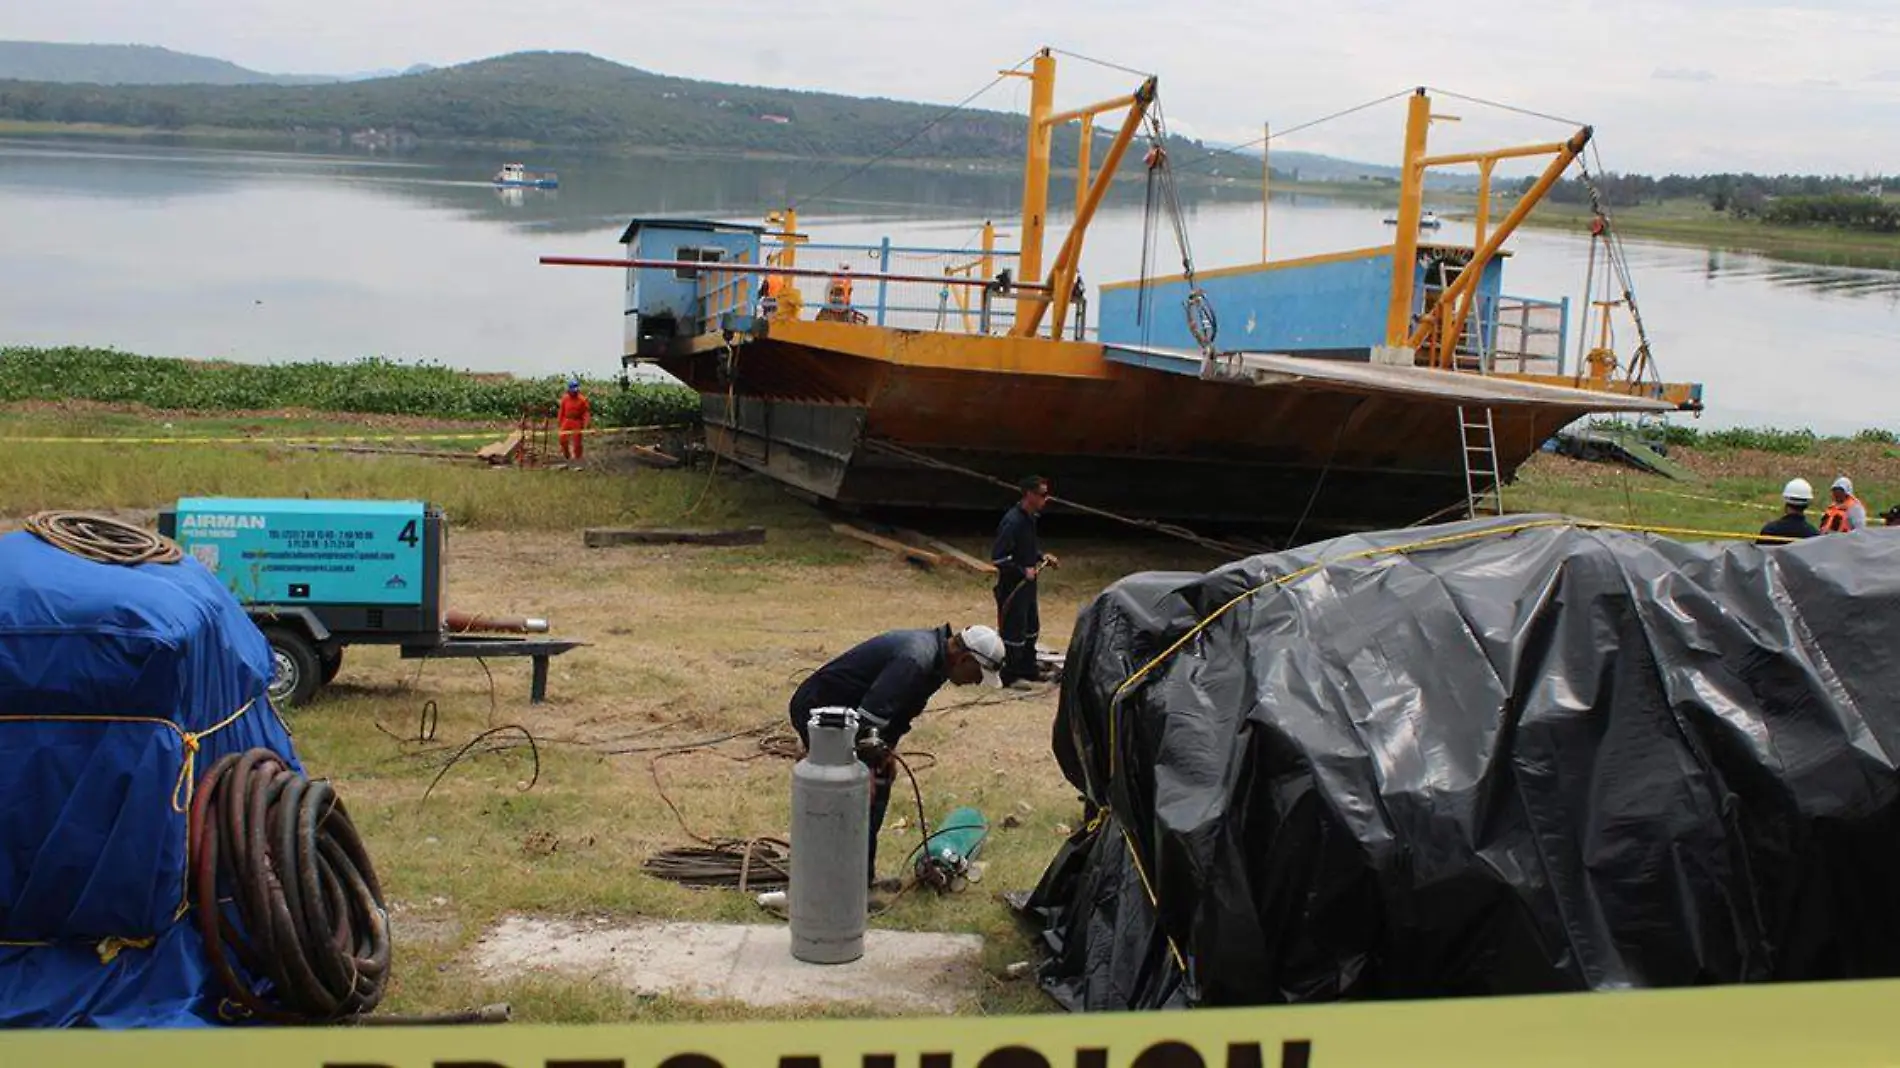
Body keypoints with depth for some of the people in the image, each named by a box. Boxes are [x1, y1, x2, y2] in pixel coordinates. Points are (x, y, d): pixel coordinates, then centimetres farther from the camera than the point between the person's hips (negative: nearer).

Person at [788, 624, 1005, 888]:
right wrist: (867, 769, -27)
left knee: (879, 784, 13)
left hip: (839, 710, 10)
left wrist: (886, 750, 8)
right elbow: (871, 714, -32)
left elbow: (896, 706, 17)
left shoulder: (934, 656, 6)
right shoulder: (915, 660, -27)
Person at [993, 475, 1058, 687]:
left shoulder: (1030, 517, 4)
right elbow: (997, 558, -26)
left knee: (1031, 628, 20)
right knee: (1014, 631, 1)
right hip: (1012, 585, -10)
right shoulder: (1013, 522, -26)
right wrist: (1023, 570, -23)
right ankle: (1010, 676, 14)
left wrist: (1042, 556, 6)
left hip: (1027, 582, 10)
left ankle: (1027, 669, 34)